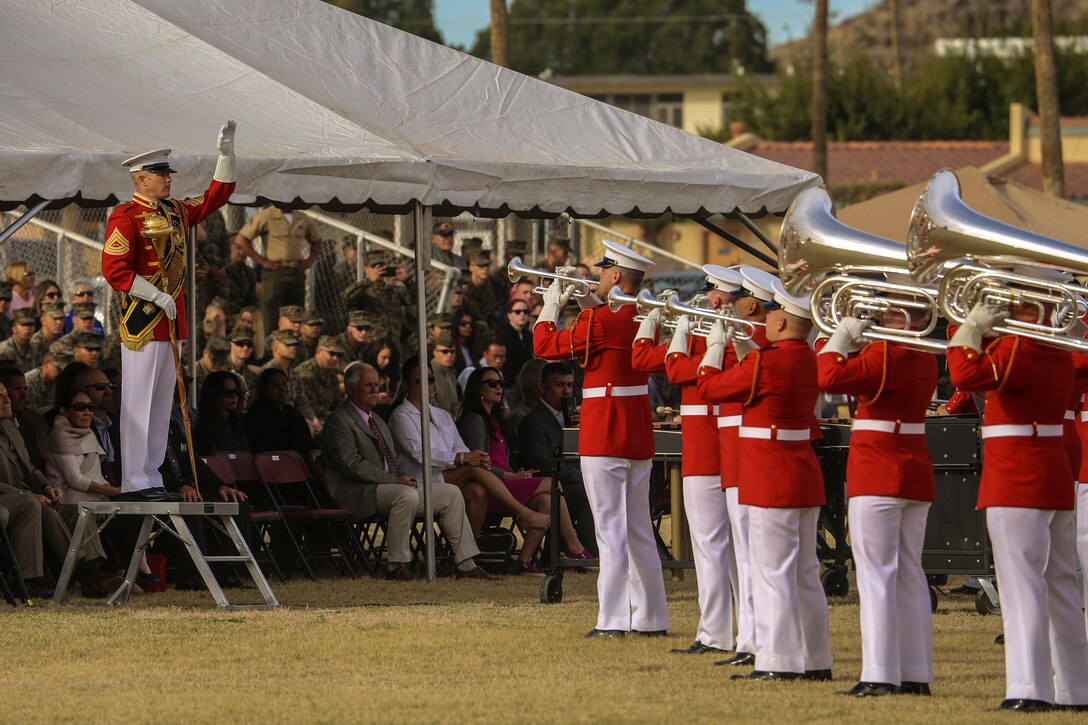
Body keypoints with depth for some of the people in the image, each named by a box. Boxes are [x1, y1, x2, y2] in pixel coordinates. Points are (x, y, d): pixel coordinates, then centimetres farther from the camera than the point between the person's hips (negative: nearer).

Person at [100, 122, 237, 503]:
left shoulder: (176, 212, 14)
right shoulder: (125, 217, -10)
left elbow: (216, 196, 21)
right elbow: (115, 270, -16)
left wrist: (226, 152, 9)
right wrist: (157, 297, -18)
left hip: (171, 324, 8)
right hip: (142, 323, -8)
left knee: (162, 403, 10)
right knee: (139, 403, -7)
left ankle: (151, 477, 14)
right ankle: (135, 483, -6)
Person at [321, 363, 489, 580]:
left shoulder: (378, 422, 25)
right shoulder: (339, 421, -6)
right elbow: (353, 465, -17)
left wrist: (403, 478, 3)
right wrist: (395, 481, -19)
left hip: (390, 486, 9)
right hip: (357, 494, -9)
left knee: (451, 493, 0)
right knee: (407, 495, -37)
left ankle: (465, 564, 0)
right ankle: (396, 566, -28)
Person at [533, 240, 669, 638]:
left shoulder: (597, 321, -17)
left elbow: (546, 345, -8)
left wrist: (551, 306, 6)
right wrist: (588, 303, 21)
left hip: (603, 436, -7)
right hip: (639, 436, 7)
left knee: (611, 530, -7)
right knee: (639, 530, 14)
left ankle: (612, 620, -7)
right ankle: (651, 616, 17)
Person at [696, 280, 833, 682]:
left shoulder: (765, 363, -19)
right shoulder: (808, 361, 6)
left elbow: (709, 388, -8)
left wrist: (715, 346, 6)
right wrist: (740, 345, 21)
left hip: (771, 481, -8)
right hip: (804, 478, 8)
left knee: (772, 571, -6)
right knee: (805, 573, 13)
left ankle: (778, 661, -7)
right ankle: (816, 660, 17)